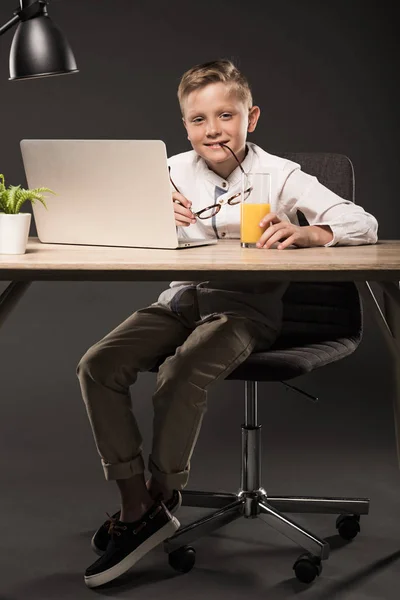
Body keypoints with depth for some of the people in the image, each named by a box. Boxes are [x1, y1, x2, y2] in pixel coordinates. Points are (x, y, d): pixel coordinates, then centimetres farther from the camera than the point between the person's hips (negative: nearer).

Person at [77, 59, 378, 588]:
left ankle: (161, 500, -10)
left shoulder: (279, 175, -3)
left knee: (181, 374, -33)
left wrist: (305, 233, -33)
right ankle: (134, 505, -9)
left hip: (246, 307, -5)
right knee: (97, 366, -17)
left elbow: (364, 226, -12)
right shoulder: (175, 172, 9)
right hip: (180, 300, 5)